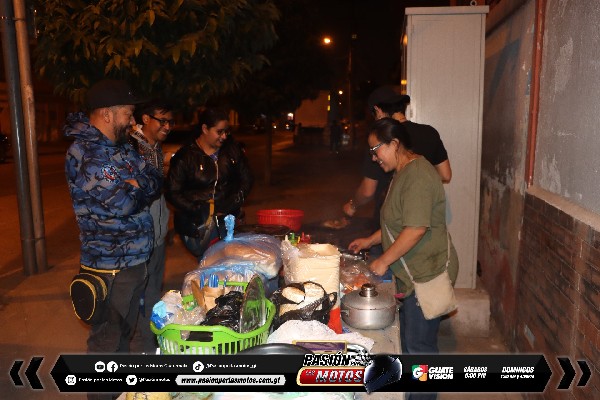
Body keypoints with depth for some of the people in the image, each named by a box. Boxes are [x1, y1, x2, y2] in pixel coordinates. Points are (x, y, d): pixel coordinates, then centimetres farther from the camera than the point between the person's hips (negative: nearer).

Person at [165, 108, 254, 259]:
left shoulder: (232, 149, 6)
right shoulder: (185, 156, -5)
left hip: (227, 218, 3)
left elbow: (247, 179, 11)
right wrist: (198, 210, -14)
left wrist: (234, 202, -3)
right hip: (197, 224, -3)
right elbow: (172, 192, -5)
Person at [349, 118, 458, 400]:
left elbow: (416, 228, -29)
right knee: (408, 337, 20)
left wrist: (384, 261, -20)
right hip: (413, 273, 10)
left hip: (427, 274, -10)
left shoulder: (418, 175, -21)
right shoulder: (403, 173, 12)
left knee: (419, 343, 2)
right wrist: (370, 241, 16)